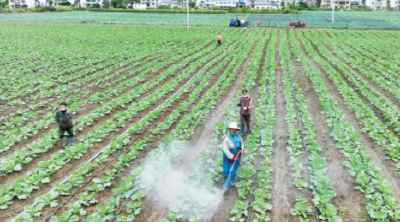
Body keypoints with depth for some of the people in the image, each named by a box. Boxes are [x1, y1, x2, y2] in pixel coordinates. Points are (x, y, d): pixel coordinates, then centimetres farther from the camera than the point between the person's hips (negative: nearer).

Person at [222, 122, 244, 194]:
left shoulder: (239, 137, -5)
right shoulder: (227, 138, -21)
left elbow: (242, 145, 13)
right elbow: (225, 149, -22)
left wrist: (240, 151, -6)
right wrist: (232, 157, -21)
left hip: (236, 157, 3)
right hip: (228, 157, -3)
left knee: (233, 171, 9)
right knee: (226, 171, 1)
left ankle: (232, 181, 39)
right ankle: (226, 187, 13)